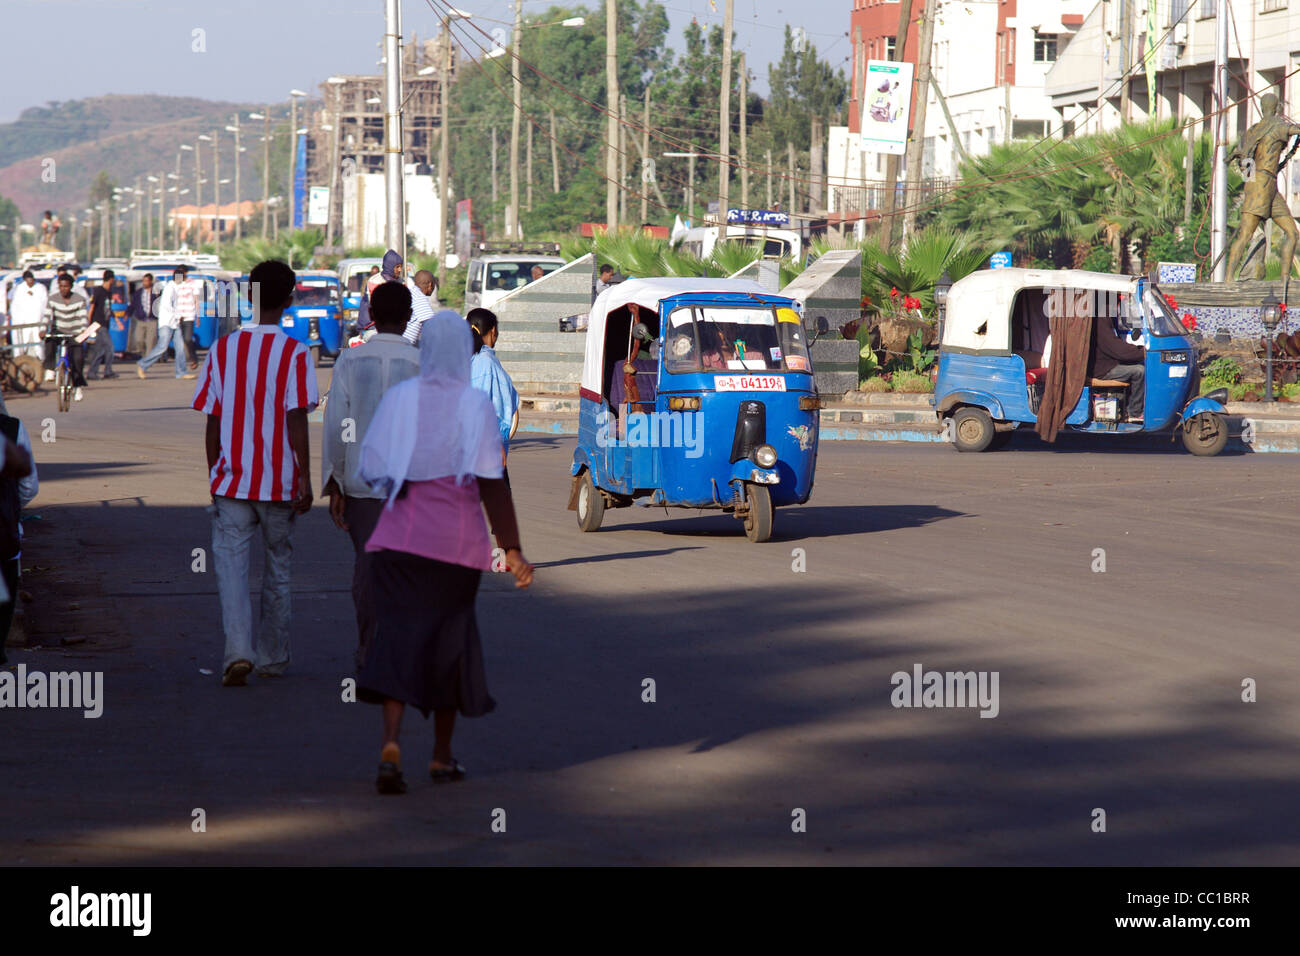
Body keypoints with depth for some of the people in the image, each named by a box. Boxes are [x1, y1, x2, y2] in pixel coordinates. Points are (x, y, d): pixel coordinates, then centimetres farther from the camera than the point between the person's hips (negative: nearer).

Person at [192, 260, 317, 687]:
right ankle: (273, 657, 23)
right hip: (280, 482, -1)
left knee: (231, 564, -2)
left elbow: (213, 422, 4)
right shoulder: (294, 353, -7)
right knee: (277, 568, 14)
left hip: (231, 480, 1)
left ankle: (238, 651, -22)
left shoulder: (222, 349, 2)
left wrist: (214, 477, 13)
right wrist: (305, 480, -8)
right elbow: (297, 420, -12)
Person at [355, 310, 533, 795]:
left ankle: (391, 741, -23)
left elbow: (371, 470, 1)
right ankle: (442, 755, 23)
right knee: (449, 638, 14)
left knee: (400, 633, 1)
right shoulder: (475, 404, -7)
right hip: (457, 539, -1)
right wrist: (512, 551, -11)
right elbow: (491, 484, -12)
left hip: (401, 534, 1)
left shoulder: (399, 397, -1)